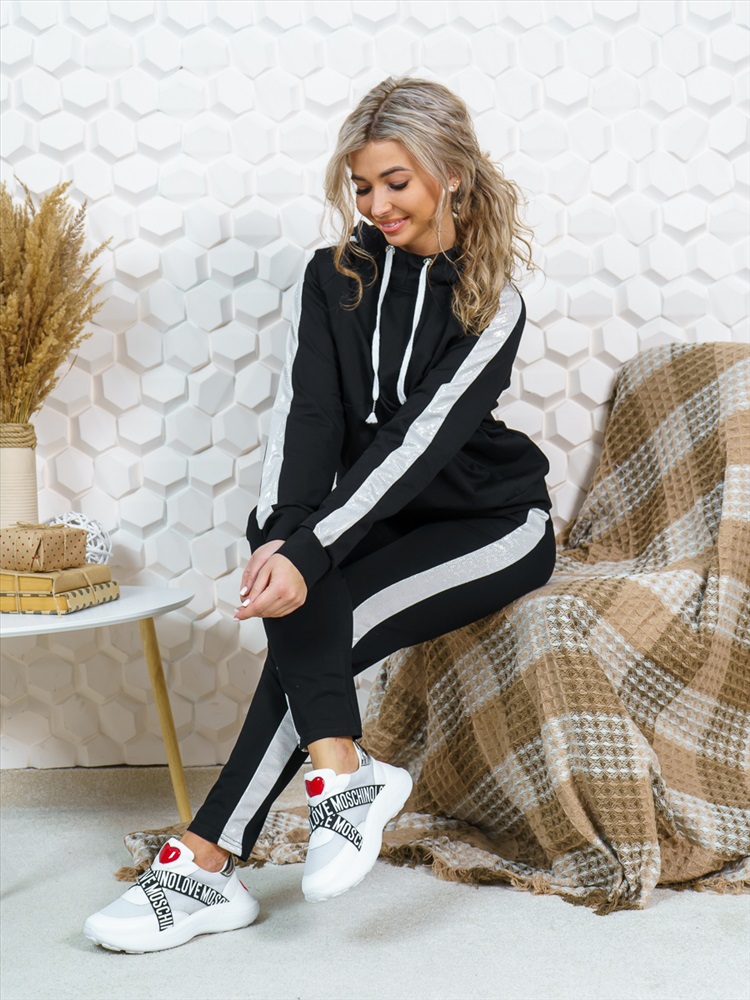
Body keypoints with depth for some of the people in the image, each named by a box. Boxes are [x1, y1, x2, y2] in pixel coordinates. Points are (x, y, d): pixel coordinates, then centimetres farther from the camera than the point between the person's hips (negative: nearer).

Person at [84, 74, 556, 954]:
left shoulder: (491, 305, -10)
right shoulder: (335, 277, 2)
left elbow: (417, 442, -23)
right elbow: (305, 411, -11)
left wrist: (309, 552, -34)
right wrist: (279, 532, -30)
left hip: (494, 524, -4)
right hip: (378, 520, 4)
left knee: (317, 605, -29)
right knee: (304, 594, -33)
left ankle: (206, 864, -25)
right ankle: (342, 774, -32)